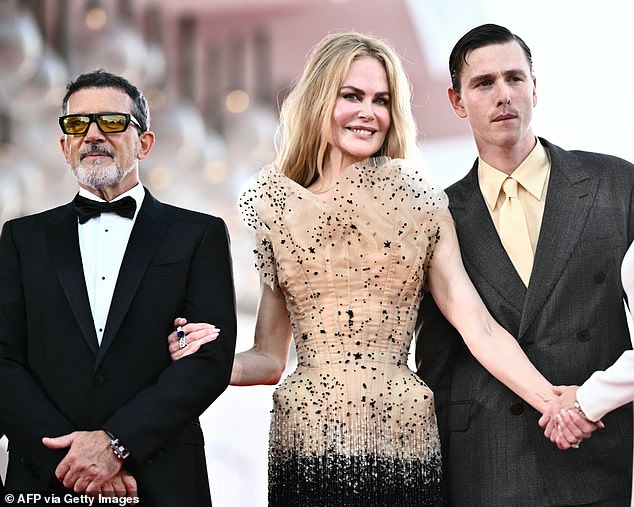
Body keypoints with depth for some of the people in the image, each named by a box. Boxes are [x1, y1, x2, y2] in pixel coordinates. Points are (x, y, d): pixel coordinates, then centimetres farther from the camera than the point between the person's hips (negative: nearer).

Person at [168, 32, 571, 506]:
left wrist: (557, 405, -11)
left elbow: (479, 328, 0)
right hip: (306, 449, 1)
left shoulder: (419, 198, 5)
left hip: (403, 448, -1)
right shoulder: (277, 207, 8)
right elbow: (269, 358, 12)